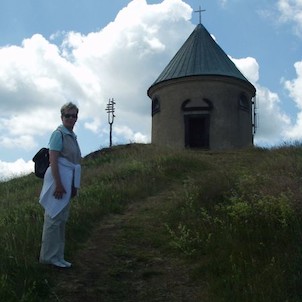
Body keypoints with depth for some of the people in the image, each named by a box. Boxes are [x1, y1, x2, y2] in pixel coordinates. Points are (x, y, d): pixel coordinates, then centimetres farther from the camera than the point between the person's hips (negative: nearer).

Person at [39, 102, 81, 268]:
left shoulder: (72, 136, 16)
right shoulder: (59, 134, -10)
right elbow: (53, 160, -16)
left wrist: (74, 185, 20)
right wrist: (58, 184, -21)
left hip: (68, 181, 9)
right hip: (59, 179, -9)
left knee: (62, 219, 12)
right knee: (54, 217, -5)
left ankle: (57, 256, 20)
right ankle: (49, 256, 3)